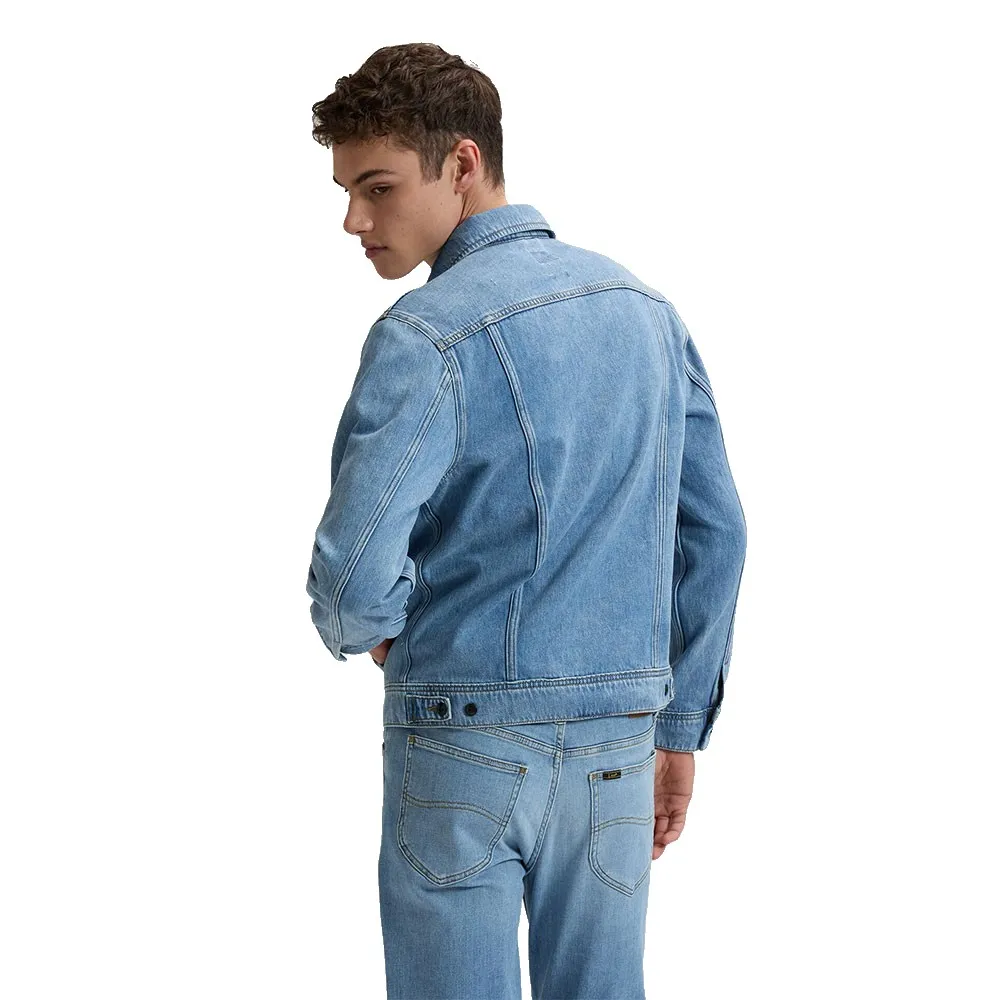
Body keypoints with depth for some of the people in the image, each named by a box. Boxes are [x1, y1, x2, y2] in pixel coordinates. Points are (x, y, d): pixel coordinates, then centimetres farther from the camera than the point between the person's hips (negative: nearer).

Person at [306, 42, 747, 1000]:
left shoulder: (426, 336, -15)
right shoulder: (647, 310, 7)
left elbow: (354, 578, -23)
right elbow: (714, 535, 10)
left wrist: (364, 630, 1)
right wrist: (681, 729, 16)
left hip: (467, 743, -6)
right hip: (617, 737, 6)